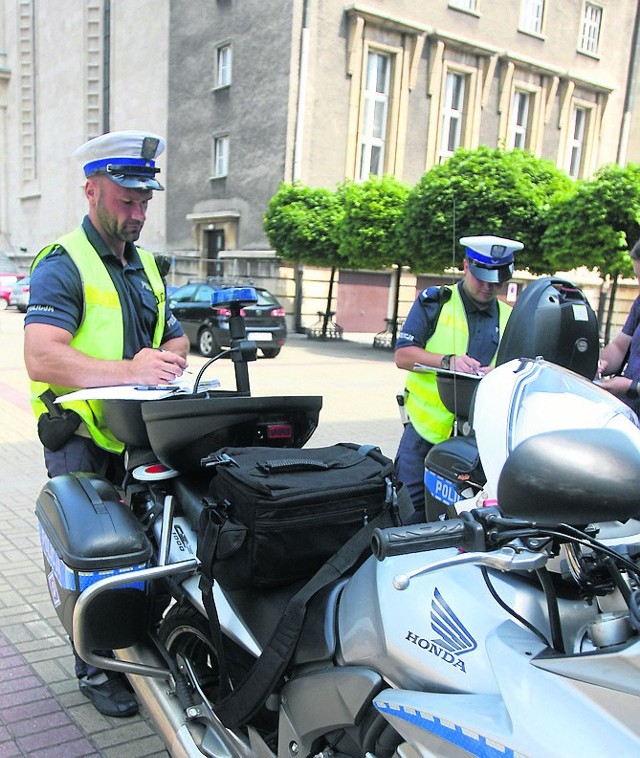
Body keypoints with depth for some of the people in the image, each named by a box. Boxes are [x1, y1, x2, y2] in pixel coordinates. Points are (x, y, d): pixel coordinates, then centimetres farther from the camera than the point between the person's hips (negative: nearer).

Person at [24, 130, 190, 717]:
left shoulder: (146, 266, 16)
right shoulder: (62, 264, -9)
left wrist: (164, 357, -5)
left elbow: (177, 340, 19)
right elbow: (42, 359, -23)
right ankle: (95, 668, 19)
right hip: (83, 441, -6)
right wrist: (130, 370, -34)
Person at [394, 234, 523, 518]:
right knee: (409, 515, -1)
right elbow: (402, 355, -7)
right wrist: (448, 361, -22)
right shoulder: (434, 301, 2)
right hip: (425, 431, -2)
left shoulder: (509, 317, 13)